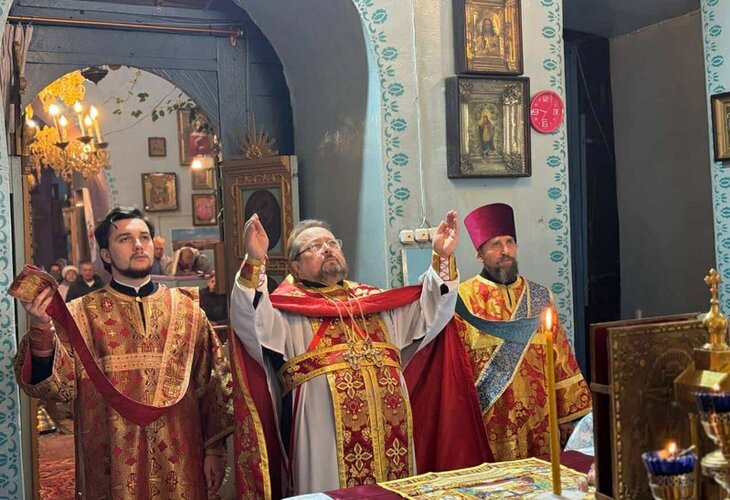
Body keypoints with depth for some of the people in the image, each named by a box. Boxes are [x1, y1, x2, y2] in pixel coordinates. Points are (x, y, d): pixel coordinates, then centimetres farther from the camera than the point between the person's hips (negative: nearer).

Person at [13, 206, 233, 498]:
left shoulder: (186, 309, 2)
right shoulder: (80, 314, -2)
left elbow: (215, 382, 4)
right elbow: (54, 385, -10)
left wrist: (214, 448, 1)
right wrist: (42, 330, -25)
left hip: (179, 462, 2)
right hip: (113, 465, -1)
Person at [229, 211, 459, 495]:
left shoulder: (374, 300, 18)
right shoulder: (286, 309, 1)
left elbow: (429, 311, 15)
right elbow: (253, 324, -18)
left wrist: (443, 259, 2)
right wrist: (254, 263, -32)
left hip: (391, 433, 5)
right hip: (326, 440, -5)